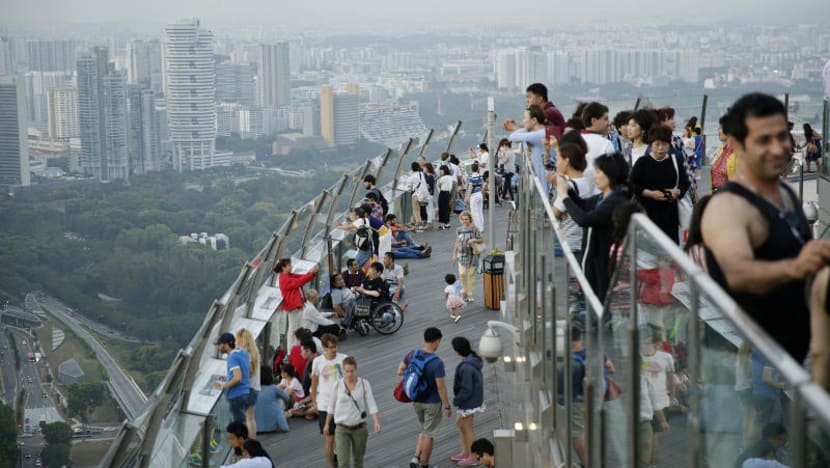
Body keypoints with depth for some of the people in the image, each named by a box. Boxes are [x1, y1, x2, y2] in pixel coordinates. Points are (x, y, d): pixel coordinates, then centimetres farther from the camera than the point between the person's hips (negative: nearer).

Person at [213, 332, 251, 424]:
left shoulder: (232, 357, -16)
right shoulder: (244, 353, 12)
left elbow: (238, 378, -25)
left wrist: (223, 386, -15)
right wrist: (228, 378, 18)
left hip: (236, 396, -9)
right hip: (245, 393, 9)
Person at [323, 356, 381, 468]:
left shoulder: (364, 384, -6)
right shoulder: (338, 385, -4)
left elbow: (371, 404, -11)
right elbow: (331, 406, 8)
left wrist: (376, 421, -25)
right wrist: (327, 424, 16)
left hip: (359, 428, 0)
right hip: (342, 429, 0)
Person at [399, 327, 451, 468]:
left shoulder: (412, 354, -8)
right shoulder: (437, 363, -25)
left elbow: (400, 371, 2)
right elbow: (441, 388, -21)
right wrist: (447, 406, -10)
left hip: (416, 401, 5)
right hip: (432, 402, -5)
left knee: (424, 431, 24)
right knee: (428, 434, 9)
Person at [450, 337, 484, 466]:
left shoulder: (466, 367, -31)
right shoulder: (473, 359, -2)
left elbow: (466, 390, -27)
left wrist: (456, 401, -11)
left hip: (468, 402, -9)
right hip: (473, 398, 9)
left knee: (467, 428, 9)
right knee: (459, 423, 23)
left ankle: (472, 458, 24)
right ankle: (465, 452, 36)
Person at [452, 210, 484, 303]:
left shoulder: (474, 229, -5)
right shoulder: (459, 230, 5)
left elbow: (482, 240, -2)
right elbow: (457, 242, 13)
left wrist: (474, 240, -20)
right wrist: (454, 254, 11)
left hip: (472, 254, -2)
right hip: (462, 254, 2)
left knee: (471, 274, 4)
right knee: (462, 273, -7)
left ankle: (469, 295, 13)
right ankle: (463, 292, 13)